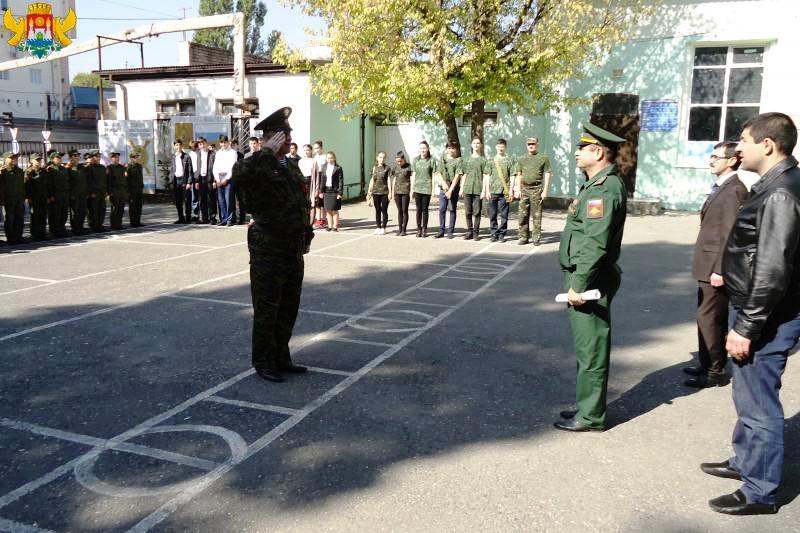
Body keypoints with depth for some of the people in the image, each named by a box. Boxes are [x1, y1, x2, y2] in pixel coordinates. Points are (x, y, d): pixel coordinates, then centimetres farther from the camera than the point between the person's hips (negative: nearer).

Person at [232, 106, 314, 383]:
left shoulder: (292, 166, 13)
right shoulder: (260, 165, -12)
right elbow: (239, 175, -36)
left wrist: (306, 235, 19)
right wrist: (267, 151, -28)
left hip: (294, 250, 8)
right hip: (268, 251, -8)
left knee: (289, 308, 16)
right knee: (267, 309, 4)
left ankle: (281, 358, 30)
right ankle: (263, 362, 18)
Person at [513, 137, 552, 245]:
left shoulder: (544, 158, 3)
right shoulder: (522, 159, 14)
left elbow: (547, 175, 0)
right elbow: (518, 175, 15)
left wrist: (545, 191, -7)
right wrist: (517, 190, 5)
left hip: (536, 189, -3)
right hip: (524, 189, 3)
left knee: (536, 215, -1)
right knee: (523, 215, 4)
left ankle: (536, 238, 5)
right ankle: (523, 237, 12)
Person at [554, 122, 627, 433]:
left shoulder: (604, 189, -19)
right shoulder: (597, 184, 14)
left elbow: (595, 245, -25)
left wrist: (578, 285, -22)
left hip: (590, 281, -10)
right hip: (585, 278, 10)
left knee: (591, 351, 0)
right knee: (587, 348, 18)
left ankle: (590, 416, 11)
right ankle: (586, 406, 30)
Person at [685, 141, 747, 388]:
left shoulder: (734, 191, -16)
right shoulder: (721, 188, 15)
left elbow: (731, 234, -21)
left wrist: (720, 270, -22)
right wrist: (710, 267, 17)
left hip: (716, 268, -10)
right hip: (709, 266, 10)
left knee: (709, 319, -3)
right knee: (709, 318, 17)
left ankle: (715, 372, 8)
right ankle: (708, 365, 28)